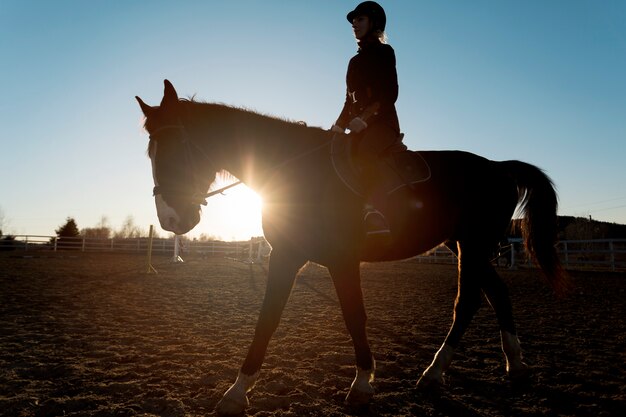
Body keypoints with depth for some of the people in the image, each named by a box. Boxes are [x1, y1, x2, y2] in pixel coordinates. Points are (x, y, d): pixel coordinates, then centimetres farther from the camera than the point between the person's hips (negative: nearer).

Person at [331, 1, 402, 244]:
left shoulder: (384, 52, 3)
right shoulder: (356, 61, 24)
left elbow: (389, 94, -10)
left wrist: (364, 117, -22)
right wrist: (340, 125, 6)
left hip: (383, 122, -8)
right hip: (359, 126, 8)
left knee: (365, 153, -34)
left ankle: (374, 214, -45)